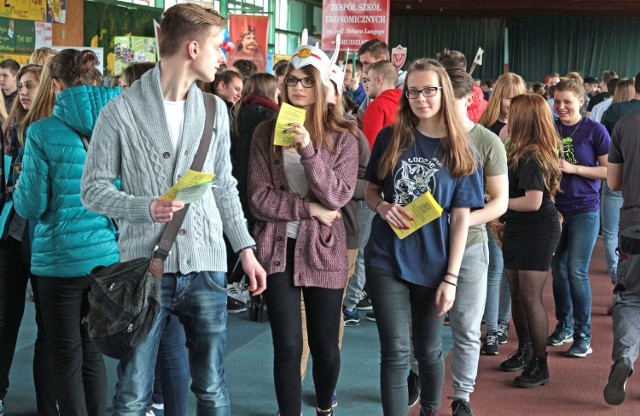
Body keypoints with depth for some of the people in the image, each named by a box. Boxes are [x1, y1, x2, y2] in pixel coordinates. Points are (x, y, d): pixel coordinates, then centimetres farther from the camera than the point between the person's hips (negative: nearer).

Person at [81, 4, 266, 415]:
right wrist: (145, 208, -20)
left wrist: (246, 248, 10)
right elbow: (93, 188, -3)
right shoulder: (122, 111, -6)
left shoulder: (215, 110, 9)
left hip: (207, 268, 4)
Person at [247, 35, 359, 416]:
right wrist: (310, 209, -13)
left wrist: (308, 150, -22)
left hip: (323, 249, 0)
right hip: (279, 249, 0)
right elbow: (259, 198, -4)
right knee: (287, 345, 0)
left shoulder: (343, 137, -1)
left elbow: (337, 196, -12)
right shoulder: (266, 133, 2)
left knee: (325, 344, 9)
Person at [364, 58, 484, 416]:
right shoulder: (390, 138, 1)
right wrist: (382, 207, -13)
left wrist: (451, 277, -8)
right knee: (396, 353, -4)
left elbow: (461, 217, -4)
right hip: (386, 261, 0)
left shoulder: (461, 151, -2)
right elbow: (370, 190, 11)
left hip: (432, 265, 0)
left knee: (429, 350, 14)